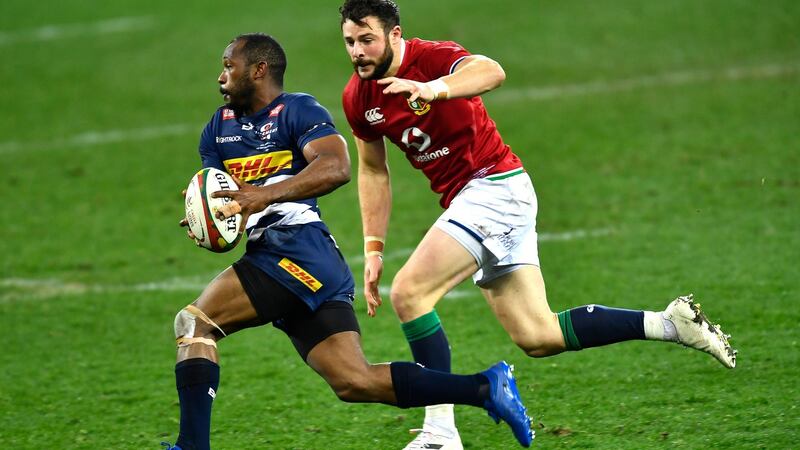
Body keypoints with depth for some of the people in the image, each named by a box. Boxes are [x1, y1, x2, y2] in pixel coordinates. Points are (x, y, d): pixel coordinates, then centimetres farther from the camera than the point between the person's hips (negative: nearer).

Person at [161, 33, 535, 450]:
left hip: (298, 253, -8)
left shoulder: (298, 110, -1)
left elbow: (336, 166, -18)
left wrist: (266, 194, -27)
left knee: (194, 322, -14)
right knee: (355, 382, -1)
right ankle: (486, 387, 1)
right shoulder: (220, 126, 23)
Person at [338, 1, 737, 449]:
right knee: (538, 338, 6)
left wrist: (432, 89, -58)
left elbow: (491, 71, -40)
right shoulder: (358, 99, 4)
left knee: (409, 292, -20)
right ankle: (670, 324, 12)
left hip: (495, 187, -8)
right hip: (466, 201, 8)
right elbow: (373, 171, 17)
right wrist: (374, 249, 11)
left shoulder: (430, 58, -18)